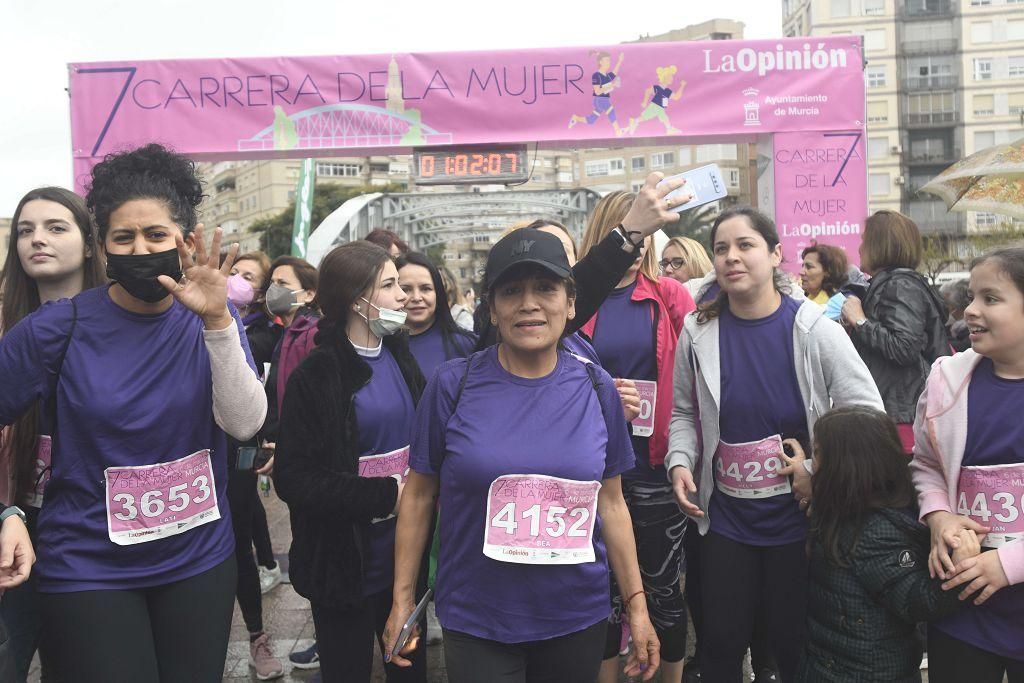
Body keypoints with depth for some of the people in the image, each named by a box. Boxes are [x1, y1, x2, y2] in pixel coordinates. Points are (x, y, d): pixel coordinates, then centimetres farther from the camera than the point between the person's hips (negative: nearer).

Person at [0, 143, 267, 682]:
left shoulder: (212, 320, -5)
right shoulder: (59, 327, -11)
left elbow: (245, 424, -17)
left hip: (201, 559, 2)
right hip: (89, 569, -2)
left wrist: (216, 321, -27)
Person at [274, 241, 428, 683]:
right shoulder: (315, 377, -14)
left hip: (405, 556, 6)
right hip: (345, 566, -6)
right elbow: (294, 479, -18)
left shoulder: (400, 357, 5)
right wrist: (386, 495, -21)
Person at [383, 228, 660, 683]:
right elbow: (419, 495, -1)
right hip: (475, 623, -2)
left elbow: (611, 502, 5)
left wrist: (636, 604, 5)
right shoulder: (453, 384, -9)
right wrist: (403, 598, 0)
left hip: (578, 618, 3)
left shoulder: (596, 388, -2)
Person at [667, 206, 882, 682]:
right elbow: (684, 412, 7)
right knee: (721, 644, 12)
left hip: (801, 518, -2)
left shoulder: (814, 329, -10)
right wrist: (680, 463, -9)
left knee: (794, 645, 13)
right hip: (725, 519, 2)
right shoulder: (698, 331, -4)